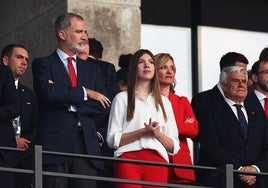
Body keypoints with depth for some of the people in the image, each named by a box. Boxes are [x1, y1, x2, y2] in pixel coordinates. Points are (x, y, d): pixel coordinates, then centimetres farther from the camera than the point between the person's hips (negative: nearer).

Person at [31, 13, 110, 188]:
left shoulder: (92, 69, 21)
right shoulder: (43, 64, 8)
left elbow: (103, 106, 9)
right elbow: (49, 92, -13)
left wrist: (70, 103, -3)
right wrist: (85, 93, -4)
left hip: (87, 145, 4)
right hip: (55, 144, -4)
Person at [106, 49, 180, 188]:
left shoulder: (164, 102, 24)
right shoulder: (122, 98, 14)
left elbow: (174, 146, 18)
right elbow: (112, 140, 3)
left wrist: (158, 134, -2)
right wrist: (143, 132, -8)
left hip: (157, 162, 3)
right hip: (129, 159, -3)